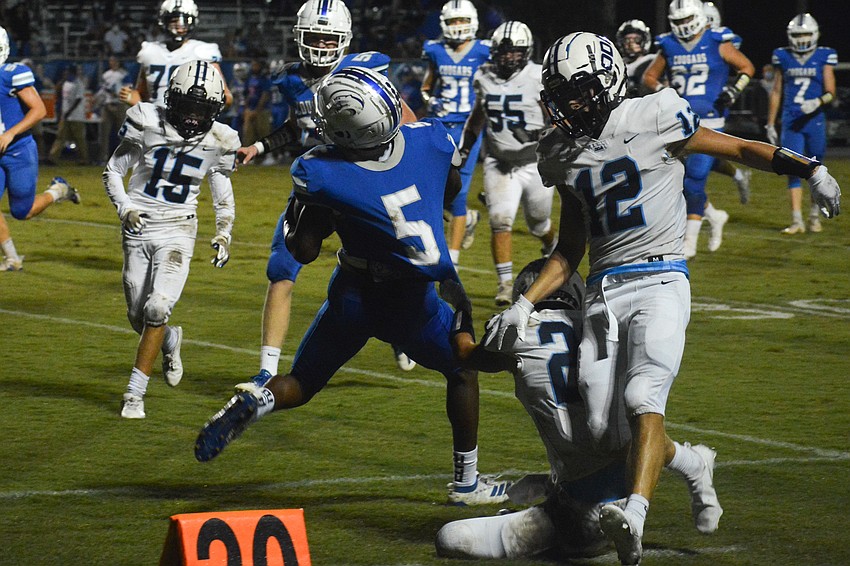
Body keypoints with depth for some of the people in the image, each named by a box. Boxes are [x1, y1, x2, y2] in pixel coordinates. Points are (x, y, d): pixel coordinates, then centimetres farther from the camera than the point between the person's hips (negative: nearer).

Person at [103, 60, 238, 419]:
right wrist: (125, 208, -14)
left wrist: (223, 233, -4)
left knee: (157, 309, -17)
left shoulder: (217, 142, -3)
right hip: (138, 228, 1)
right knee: (138, 317, 6)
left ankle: (135, 395, -9)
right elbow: (113, 171, 2)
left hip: (178, 232, -1)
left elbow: (223, 198, 11)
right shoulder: (147, 124, -9)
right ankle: (170, 341, 42)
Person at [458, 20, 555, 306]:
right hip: (499, 162, 2)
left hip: (536, 164, -2)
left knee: (538, 223, 14)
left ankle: (552, 251, 48)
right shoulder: (485, 78, 1)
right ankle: (505, 283, -9)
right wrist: (465, 148, 17)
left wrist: (538, 135, -30)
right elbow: (478, 115, 18)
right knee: (500, 220, -14)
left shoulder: (539, 79, -13)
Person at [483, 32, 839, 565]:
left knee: (643, 400, -27)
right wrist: (524, 305, 8)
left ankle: (634, 519, -44)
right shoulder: (564, 152, 14)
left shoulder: (654, 117, -3)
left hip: (659, 282, -6)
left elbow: (739, 148, 6)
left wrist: (811, 170, -7)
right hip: (603, 294, 6)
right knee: (606, 434, -3)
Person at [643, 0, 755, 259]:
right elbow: (649, 77, 16)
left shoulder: (717, 44, -4)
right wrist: (662, 91, -4)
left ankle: (689, 243, -4)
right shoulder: (669, 47, 6)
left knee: (694, 181, -12)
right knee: (680, 183, 5)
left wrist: (734, 90, -10)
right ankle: (715, 216, 30)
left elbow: (747, 67, 6)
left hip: (709, 124, -5)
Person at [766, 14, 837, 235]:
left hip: (815, 121, -1)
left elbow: (831, 92, -2)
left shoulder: (824, 57, 0)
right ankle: (797, 221, -7)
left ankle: (814, 215, 23)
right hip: (791, 123, 1)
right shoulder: (783, 58, 6)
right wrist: (770, 124, 12)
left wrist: (818, 102, -24)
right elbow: (776, 92, 12)